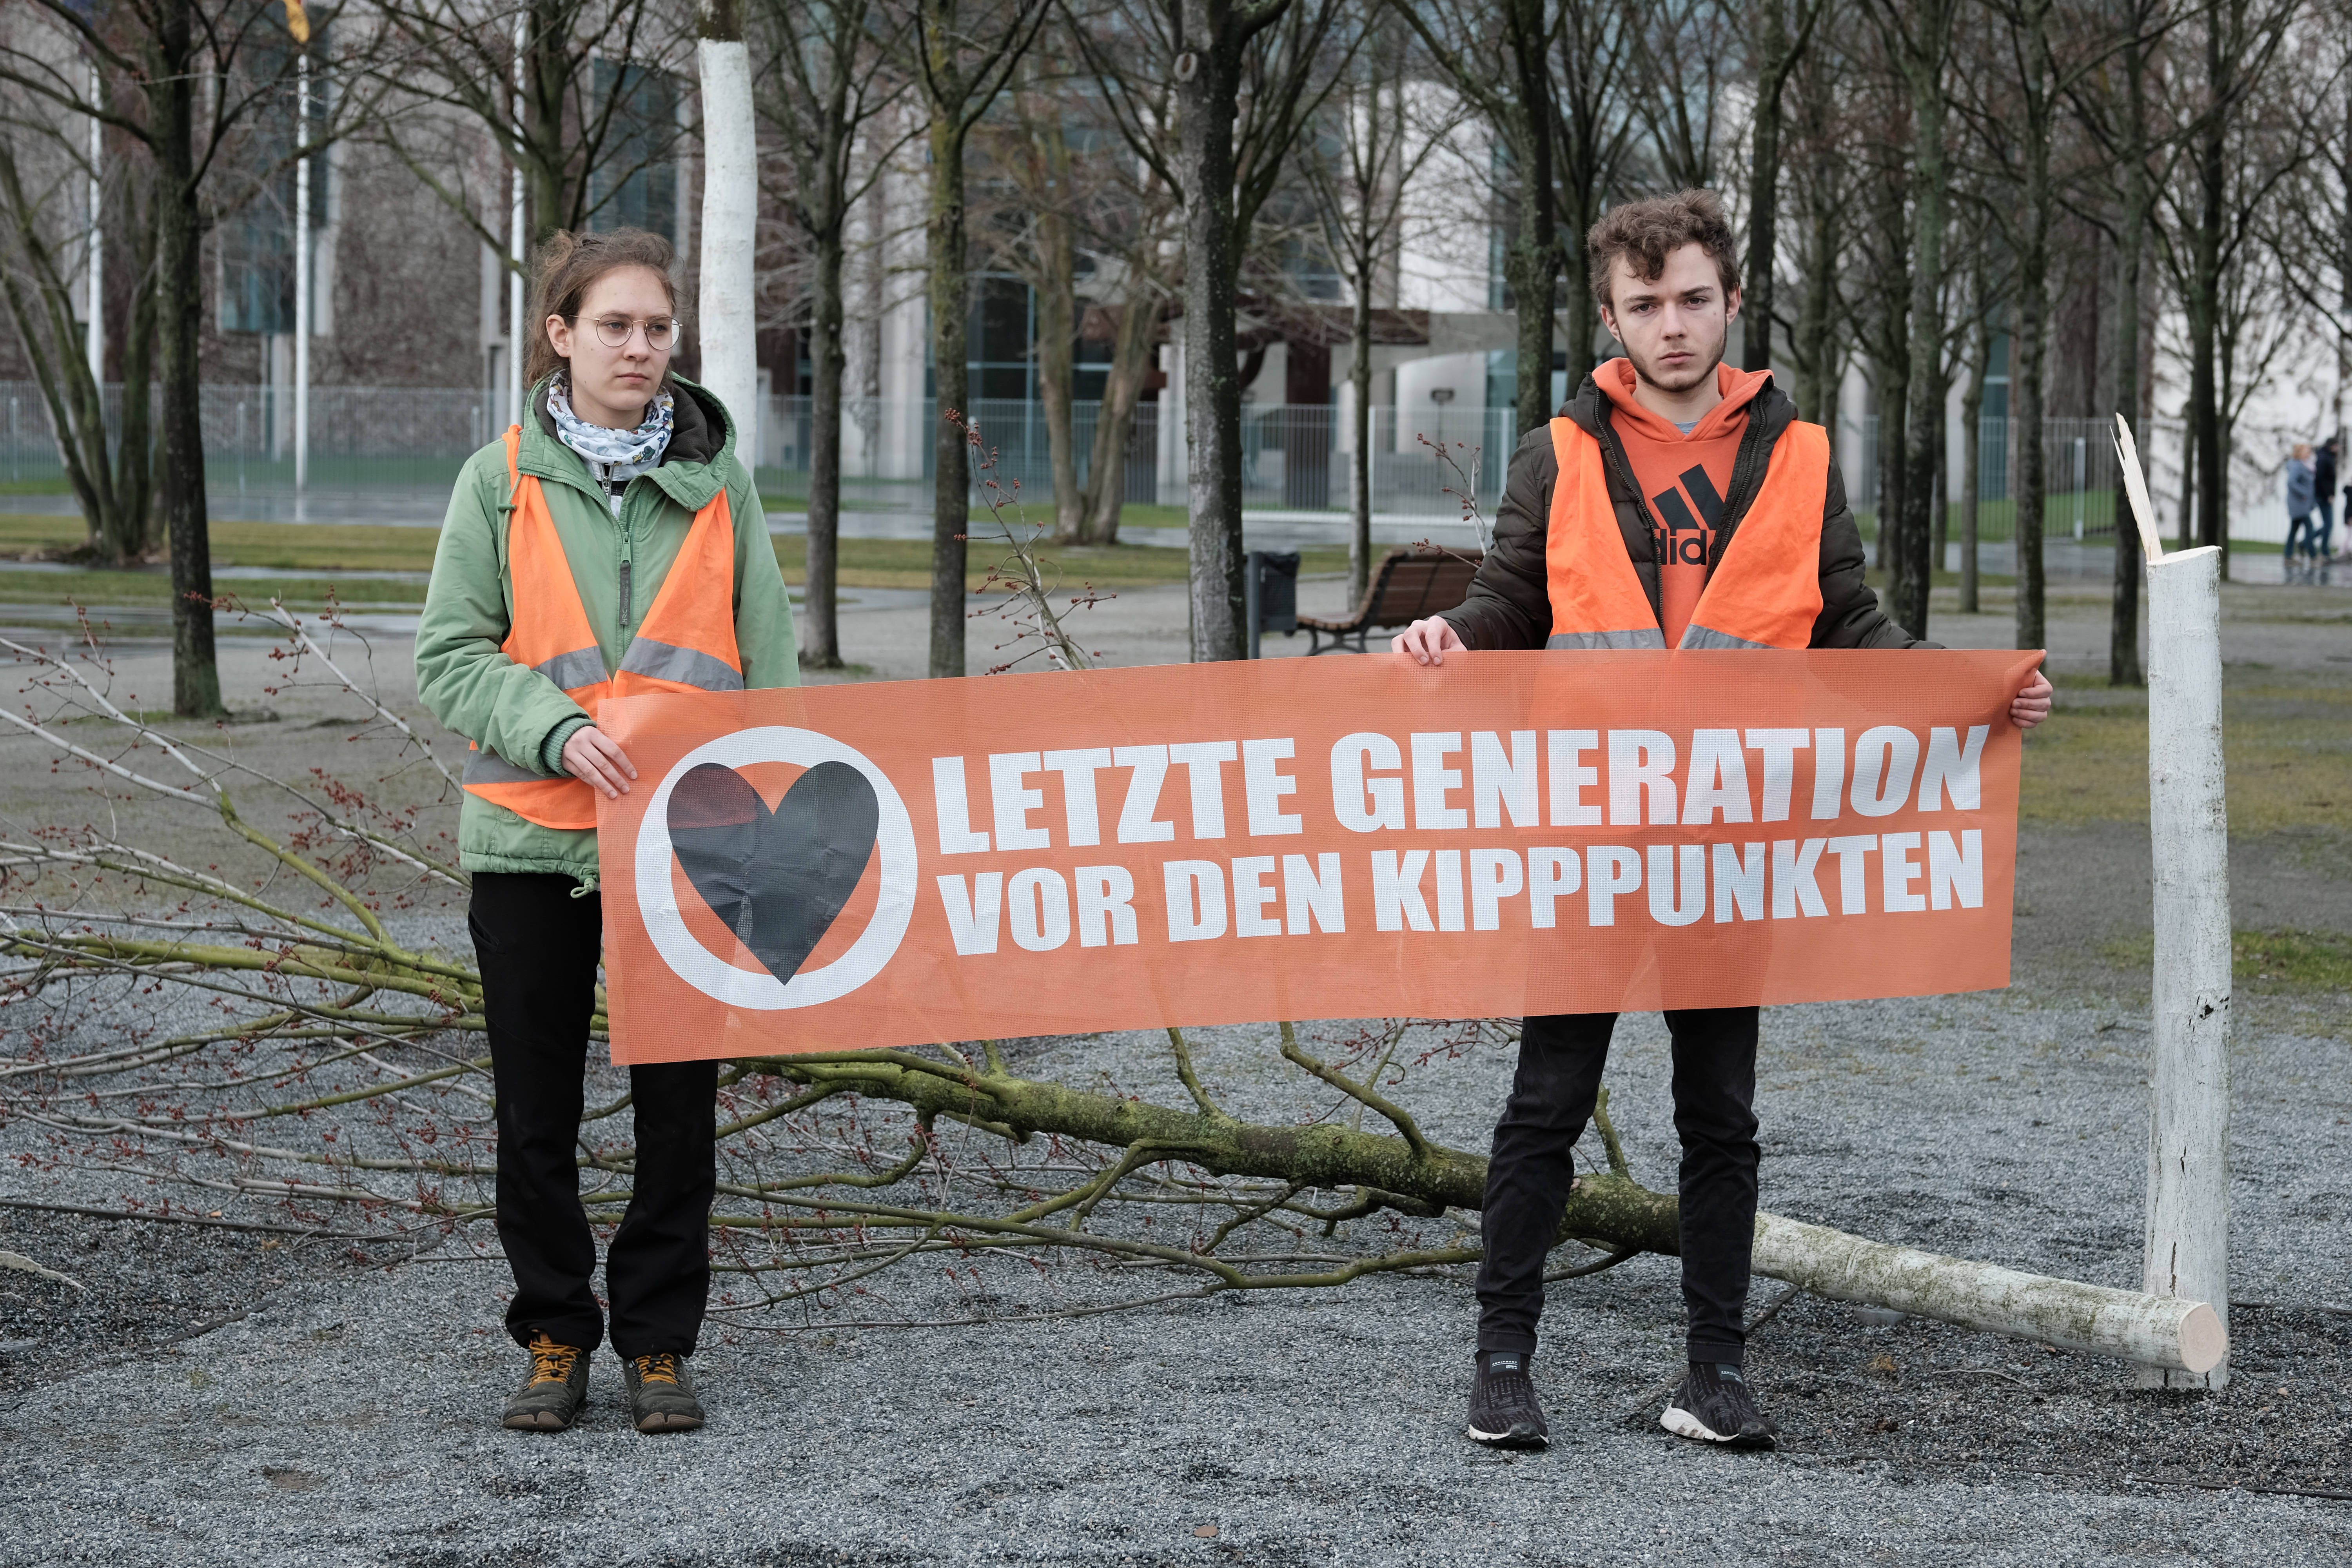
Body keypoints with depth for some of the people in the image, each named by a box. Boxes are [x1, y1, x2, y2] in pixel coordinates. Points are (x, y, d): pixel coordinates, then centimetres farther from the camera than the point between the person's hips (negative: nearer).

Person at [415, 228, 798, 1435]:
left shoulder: (718, 482, 6)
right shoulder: (501, 480, 2)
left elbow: (769, 665, 7)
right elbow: (449, 657, -2)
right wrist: (559, 732, -17)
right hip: (532, 837, -1)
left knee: (678, 1102, 4)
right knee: (538, 1107, 7)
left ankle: (658, 1342, 16)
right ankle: (554, 1336, 20)